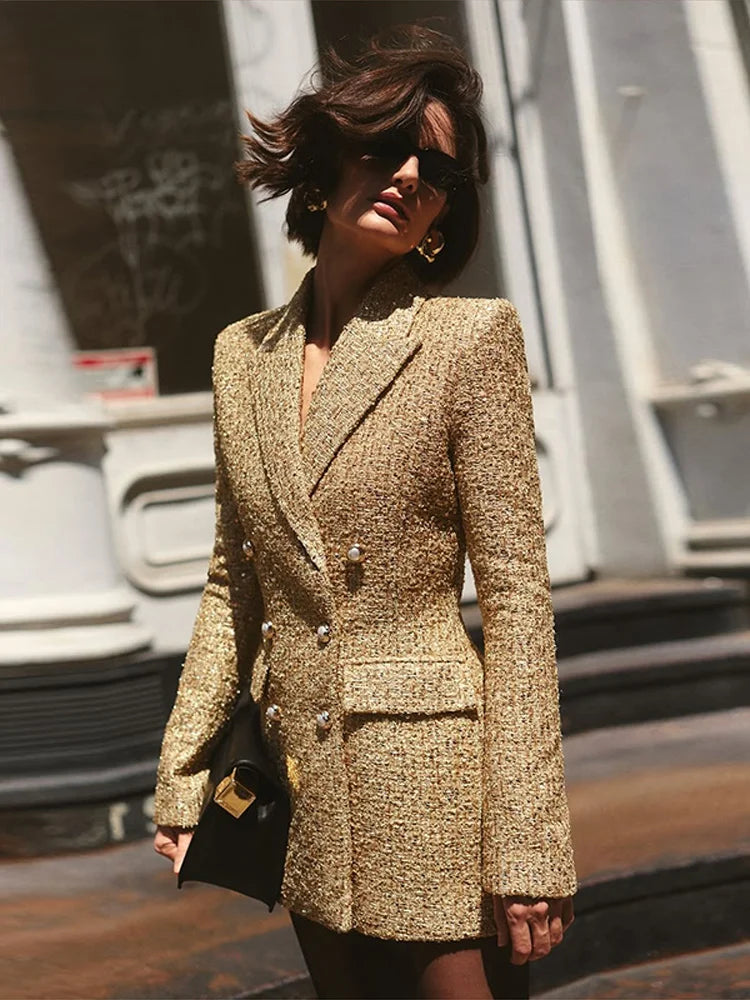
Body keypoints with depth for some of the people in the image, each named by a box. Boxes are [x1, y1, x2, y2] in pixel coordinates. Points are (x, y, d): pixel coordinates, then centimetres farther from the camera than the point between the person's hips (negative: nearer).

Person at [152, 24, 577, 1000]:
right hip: (307, 789, 5)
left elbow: (517, 598, -11)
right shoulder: (244, 351, 8)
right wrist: (182, 777, 8)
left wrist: (527, 847, -15)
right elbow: (234, 582, 13)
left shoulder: (472, 335, -7)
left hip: (434, 778, -5)